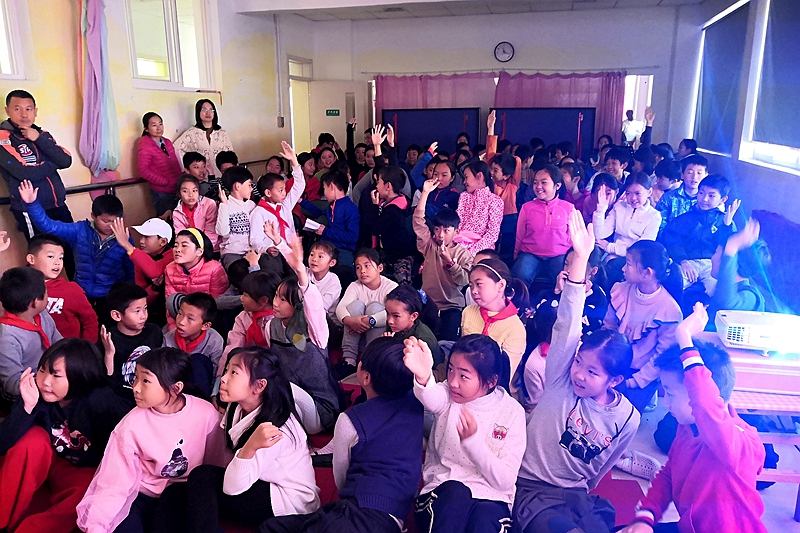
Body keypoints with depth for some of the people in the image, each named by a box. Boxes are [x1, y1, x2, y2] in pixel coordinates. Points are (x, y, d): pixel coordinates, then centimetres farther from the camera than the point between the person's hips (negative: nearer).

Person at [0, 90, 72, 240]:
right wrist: (53, 163, -6)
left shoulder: (42, 134, 10)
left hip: (59, 204, 6)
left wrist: (39, 139, -13)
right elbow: (25, 173, -22)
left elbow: (66, 161, -3)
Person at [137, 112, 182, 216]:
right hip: (162, 192, -6)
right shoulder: (145, 147, -9)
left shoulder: (167, 142, 11)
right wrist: (166, 182, -15)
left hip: (177, 189, 6)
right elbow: (143, 171, -14)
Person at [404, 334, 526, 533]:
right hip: (443, 494, 2)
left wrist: (473, 440, -26)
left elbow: (504, 481, -9)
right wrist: (423, 376, -56)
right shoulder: (449, 395, -2)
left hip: (490, 498, -1)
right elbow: (432, 399, -31)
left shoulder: (512, 411, -4)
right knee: (455, 491, -33)